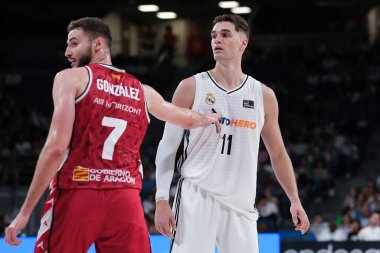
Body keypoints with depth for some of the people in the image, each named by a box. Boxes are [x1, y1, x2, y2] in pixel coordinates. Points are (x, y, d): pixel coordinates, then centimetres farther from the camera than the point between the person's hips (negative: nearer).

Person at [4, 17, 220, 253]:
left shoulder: (72, 78, 2)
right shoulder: (144, 92, 16)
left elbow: (57, 147, -9)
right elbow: (188, 119, 35)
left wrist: (26, 211, -9)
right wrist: (211, 119, 60)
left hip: (76, 194, -4)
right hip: (126, 200, 4)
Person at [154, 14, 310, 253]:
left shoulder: (264, 95, 9)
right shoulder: (191, 88, 1)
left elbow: (278, 154, 17)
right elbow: (168, 148, 1)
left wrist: (295, 200, 10)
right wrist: (162, 201, -8)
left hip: (240, 205, 3)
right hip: (197, 198, -3)